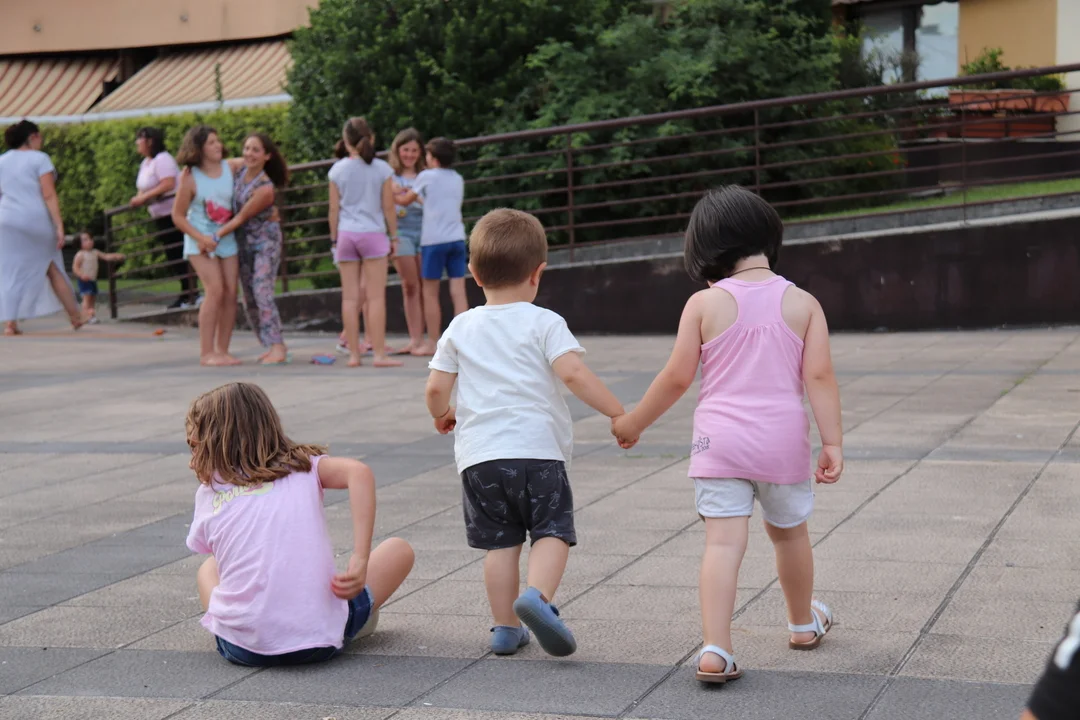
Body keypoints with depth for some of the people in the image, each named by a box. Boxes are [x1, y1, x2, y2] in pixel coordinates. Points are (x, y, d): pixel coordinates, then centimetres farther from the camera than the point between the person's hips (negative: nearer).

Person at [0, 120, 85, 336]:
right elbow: (49, 195, -11)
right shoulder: (39, 159, -3)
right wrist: (59, 226, -13)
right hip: (37, 221, -2)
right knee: (52, 269, 12)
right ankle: (75, 317, 19)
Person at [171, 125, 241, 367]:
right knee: (215, 290, -17)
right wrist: (201, 238, -17)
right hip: (200, 241, -5)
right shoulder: (190, 177, -9)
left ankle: (222, 350, 8)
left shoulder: (230, 167, 1)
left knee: (230, 293, -1)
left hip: (227, 238, 5)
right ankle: (206, 352, -12)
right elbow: (178, 216, -6)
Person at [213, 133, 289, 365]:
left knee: (262, 292, -18)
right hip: (243, 241, 7)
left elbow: (240, 218, -19)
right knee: (249, 298, 8)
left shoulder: (265, 189, -23)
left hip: (265, 240, -7)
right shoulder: (239, 167, -5)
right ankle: (273, 345, 16)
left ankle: (277, 348, -18)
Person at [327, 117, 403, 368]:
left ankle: (354, 354, 5)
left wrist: (334, 239, 12)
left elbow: (334, 209, 3)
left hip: (346, 234, 2)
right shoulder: (382, 168, -2)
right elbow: (388, 207, -1)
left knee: (350, 297, 4)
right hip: (373, 234, -2)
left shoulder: (338, 170, 2)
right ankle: (379, 353, -4)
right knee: (376, 297, -1)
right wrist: (394, 236, 9)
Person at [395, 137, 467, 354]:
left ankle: (433, 343, 6)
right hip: (457, 238, 4)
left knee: (430, 293, 4)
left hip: (434, 240, -4)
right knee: (458, 291, 0)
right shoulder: (458, 179, 13)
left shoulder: (426, 176, -2)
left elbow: (405, 200, 8)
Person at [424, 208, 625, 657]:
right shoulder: (544, 323, 1)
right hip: (537, 450, -3)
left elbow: (436, 389, 10)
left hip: (478, 455, 4)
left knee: (500, 542, 11)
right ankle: (537, 596, -24)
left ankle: (505, 627, 12)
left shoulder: (461, 328, 11)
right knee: (552, 532, 1)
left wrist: (441, 414, 31)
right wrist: (617, 413, -10)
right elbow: (573, 373, -13)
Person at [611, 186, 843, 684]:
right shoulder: (803, 303, 0)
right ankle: (804, 623, 42)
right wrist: (833, 443, -3)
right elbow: (819, 376, -6)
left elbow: (677, 377, -2)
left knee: (723, 542, -5)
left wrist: (632, 423, 11)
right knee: (789, 532, 22)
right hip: (783, 440, 2)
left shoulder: (703, 304, -4)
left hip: (720, 441, -2)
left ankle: (715, 649, -16)